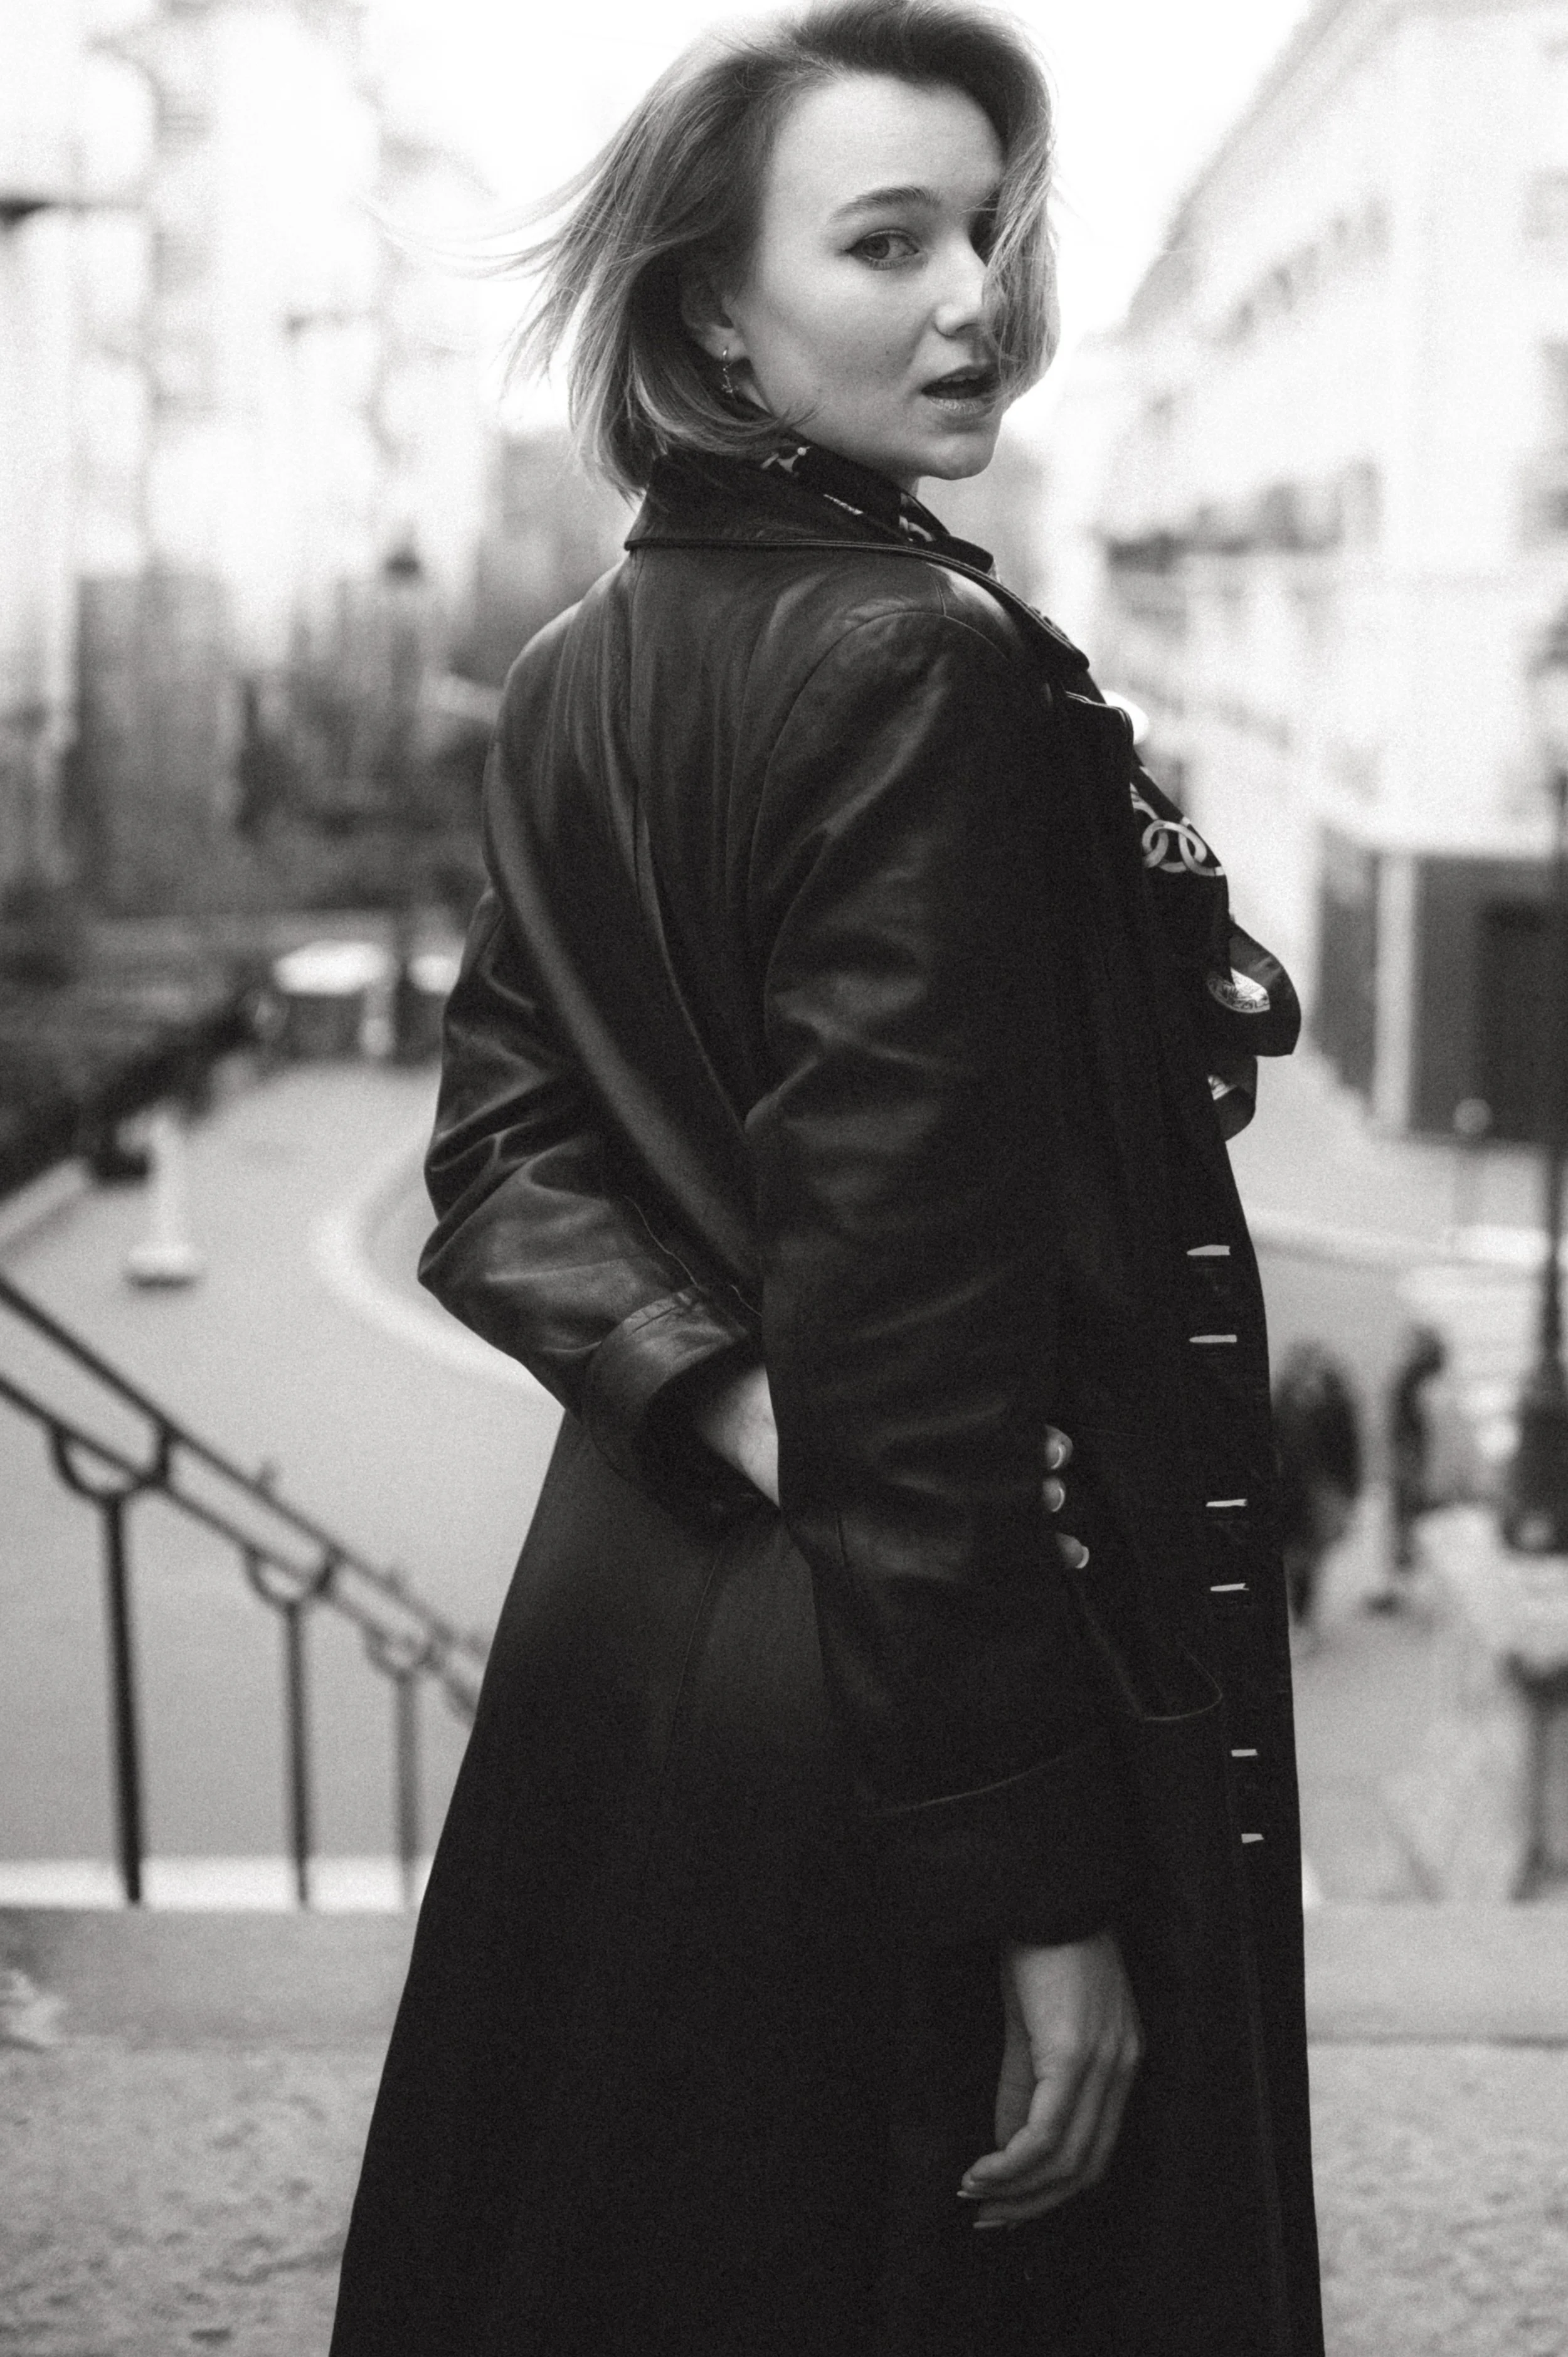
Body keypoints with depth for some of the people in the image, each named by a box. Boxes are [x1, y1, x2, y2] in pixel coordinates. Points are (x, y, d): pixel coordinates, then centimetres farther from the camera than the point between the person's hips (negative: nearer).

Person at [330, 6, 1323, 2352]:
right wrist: (1041, 1878, -20)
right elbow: (920, 1314, -23)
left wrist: (709, 1393, -11)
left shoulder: (577, 680, 7)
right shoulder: (931, 670, -18)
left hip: (622, 1615, 9)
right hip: (900, 1680, -9)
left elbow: (502, 1164, 6)